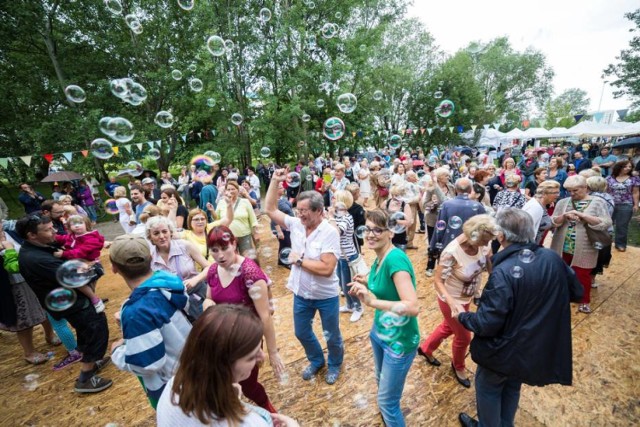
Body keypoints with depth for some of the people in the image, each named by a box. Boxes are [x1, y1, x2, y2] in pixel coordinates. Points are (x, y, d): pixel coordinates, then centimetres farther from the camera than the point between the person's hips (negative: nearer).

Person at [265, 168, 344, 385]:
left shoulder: (329, 233, -24)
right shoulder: (296, 224, -7)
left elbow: (326, 268, -31)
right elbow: (270, 209, -2)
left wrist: (299, 260, -22)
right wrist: (275, 181, -10)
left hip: (326, 296, -5)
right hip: (301, 294, 5)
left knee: (332, 336, 18)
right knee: (302, 333, 24)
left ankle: (335, 364, 48)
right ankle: (316, 360, 51)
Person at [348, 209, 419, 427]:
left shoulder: (396, 258, -29)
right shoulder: (379, 259, -3)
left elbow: (413, 307, -35)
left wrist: (373, 301, -41)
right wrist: (367, 284, 0)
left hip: (399, 340, -9)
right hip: (379, 331, 9)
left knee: (387, 402, 11)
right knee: (381, 382, 32)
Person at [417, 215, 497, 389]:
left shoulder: (482, 244, -17)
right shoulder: (452, 253, -35)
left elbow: (491, 268, -6)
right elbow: (438, 281, -28)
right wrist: (452, 303, -40)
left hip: (467, 298, 7)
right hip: (452, 301, -6)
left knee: (448, 328, 28)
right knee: (463, 337, 15)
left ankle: (425, 349, 55)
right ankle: (458, 367, 49)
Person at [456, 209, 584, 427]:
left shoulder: (503, 272, -33)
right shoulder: (552, 258, -12)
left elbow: (487, 324, -28)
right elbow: (576, 292, 6)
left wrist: (463, 316, -10)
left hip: (506, 350, -7)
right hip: (538, 348, 7)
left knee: (488, 388, 21)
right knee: (512, 387, 31)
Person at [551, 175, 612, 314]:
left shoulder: (598, 202, -3)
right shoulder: (563, 202, 4)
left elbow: (606, 223, -12)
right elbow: (553, 222, 1)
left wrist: (582, 215, -21)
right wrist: (564, 216, -18)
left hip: (584, 249, -2)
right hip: (562, 246, 3)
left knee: (582, 275, 8)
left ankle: (584, 301, 28)